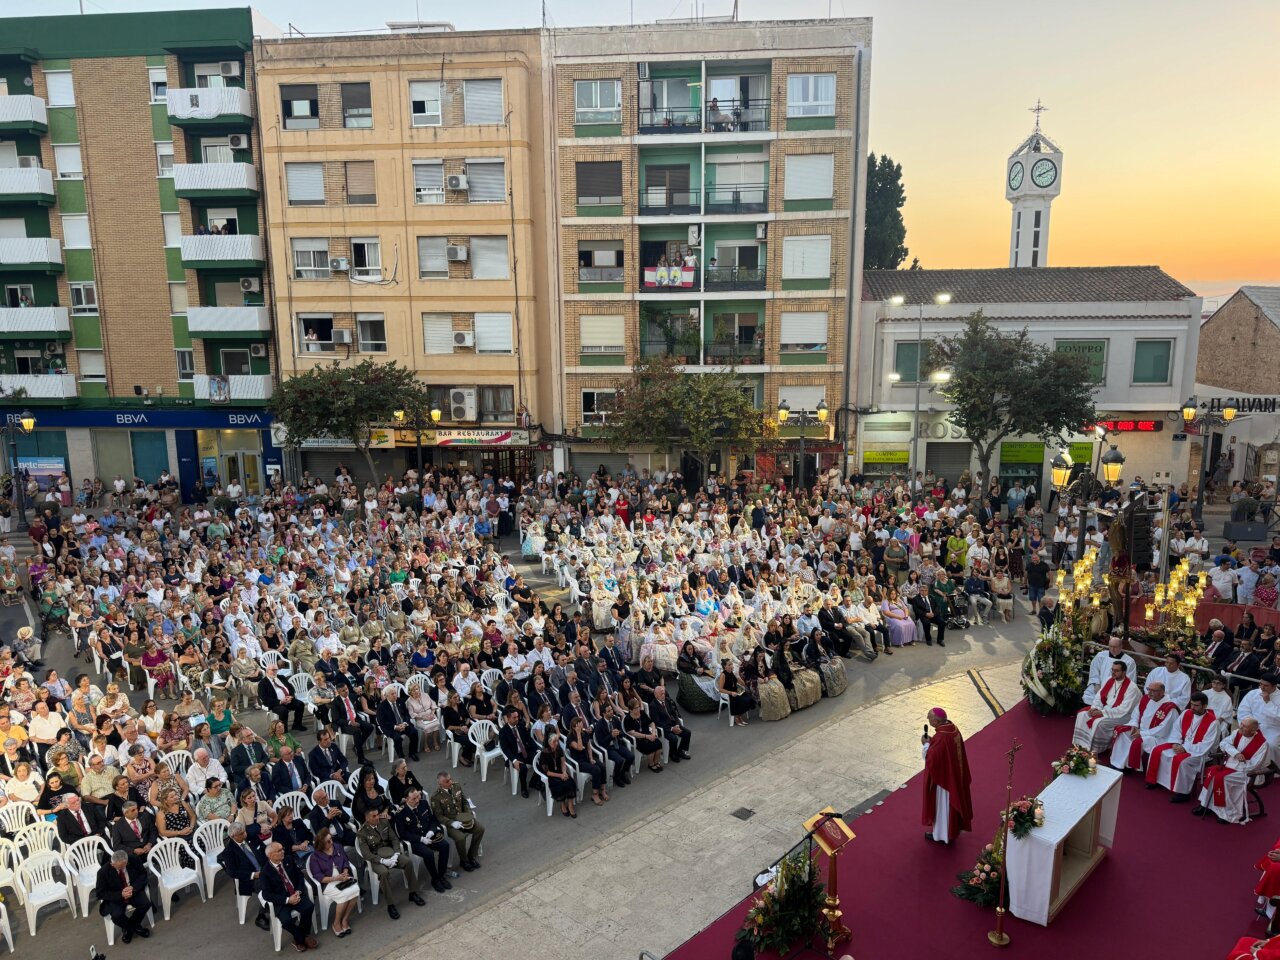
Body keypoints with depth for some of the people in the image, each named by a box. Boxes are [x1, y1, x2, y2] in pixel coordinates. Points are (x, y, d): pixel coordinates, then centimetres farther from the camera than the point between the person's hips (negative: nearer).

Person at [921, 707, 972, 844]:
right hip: (954, 773, 9)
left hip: (942, 775, -9)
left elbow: (931, 758, -28)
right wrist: (932, 741, 2)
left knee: (941, 802, 10)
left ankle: (941, 833, 27)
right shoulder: (952, 728, -6)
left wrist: (926, 744, -14)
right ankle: (952, 828, 41)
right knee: (950, 800, 24)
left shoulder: (941, 737, -33)